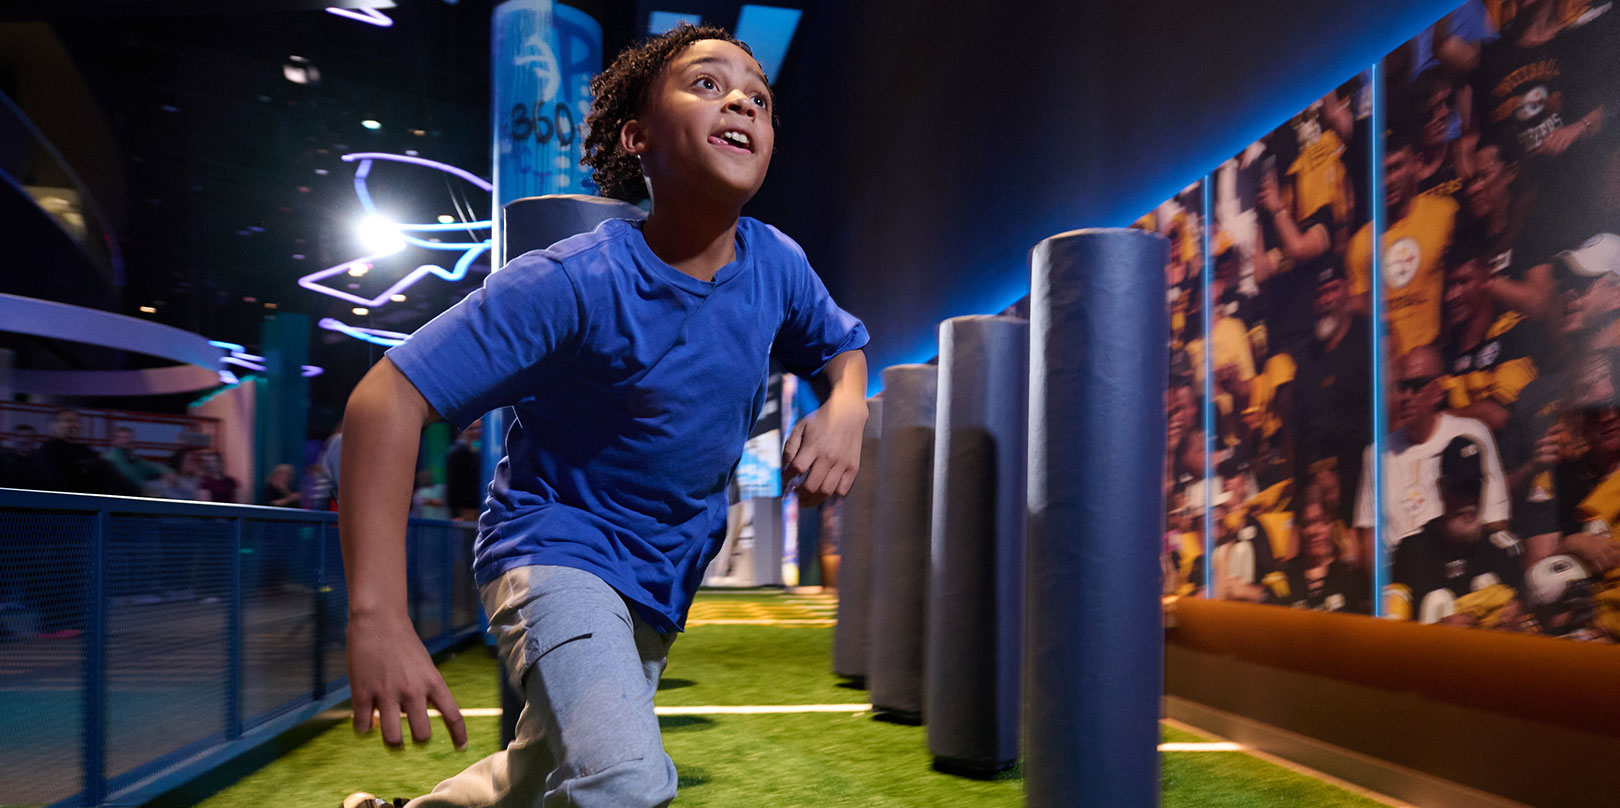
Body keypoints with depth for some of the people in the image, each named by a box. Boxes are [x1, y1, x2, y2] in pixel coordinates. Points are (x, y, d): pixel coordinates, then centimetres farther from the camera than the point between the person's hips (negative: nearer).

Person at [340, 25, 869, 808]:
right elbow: (387, 400, -27)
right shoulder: (573, 281, -25)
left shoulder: (776, 264, -9)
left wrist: (844, 407, -14)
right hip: (557, 542, -6)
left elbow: (842, 345, 12)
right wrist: (378, 616, -36)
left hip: (663, 575, 6)